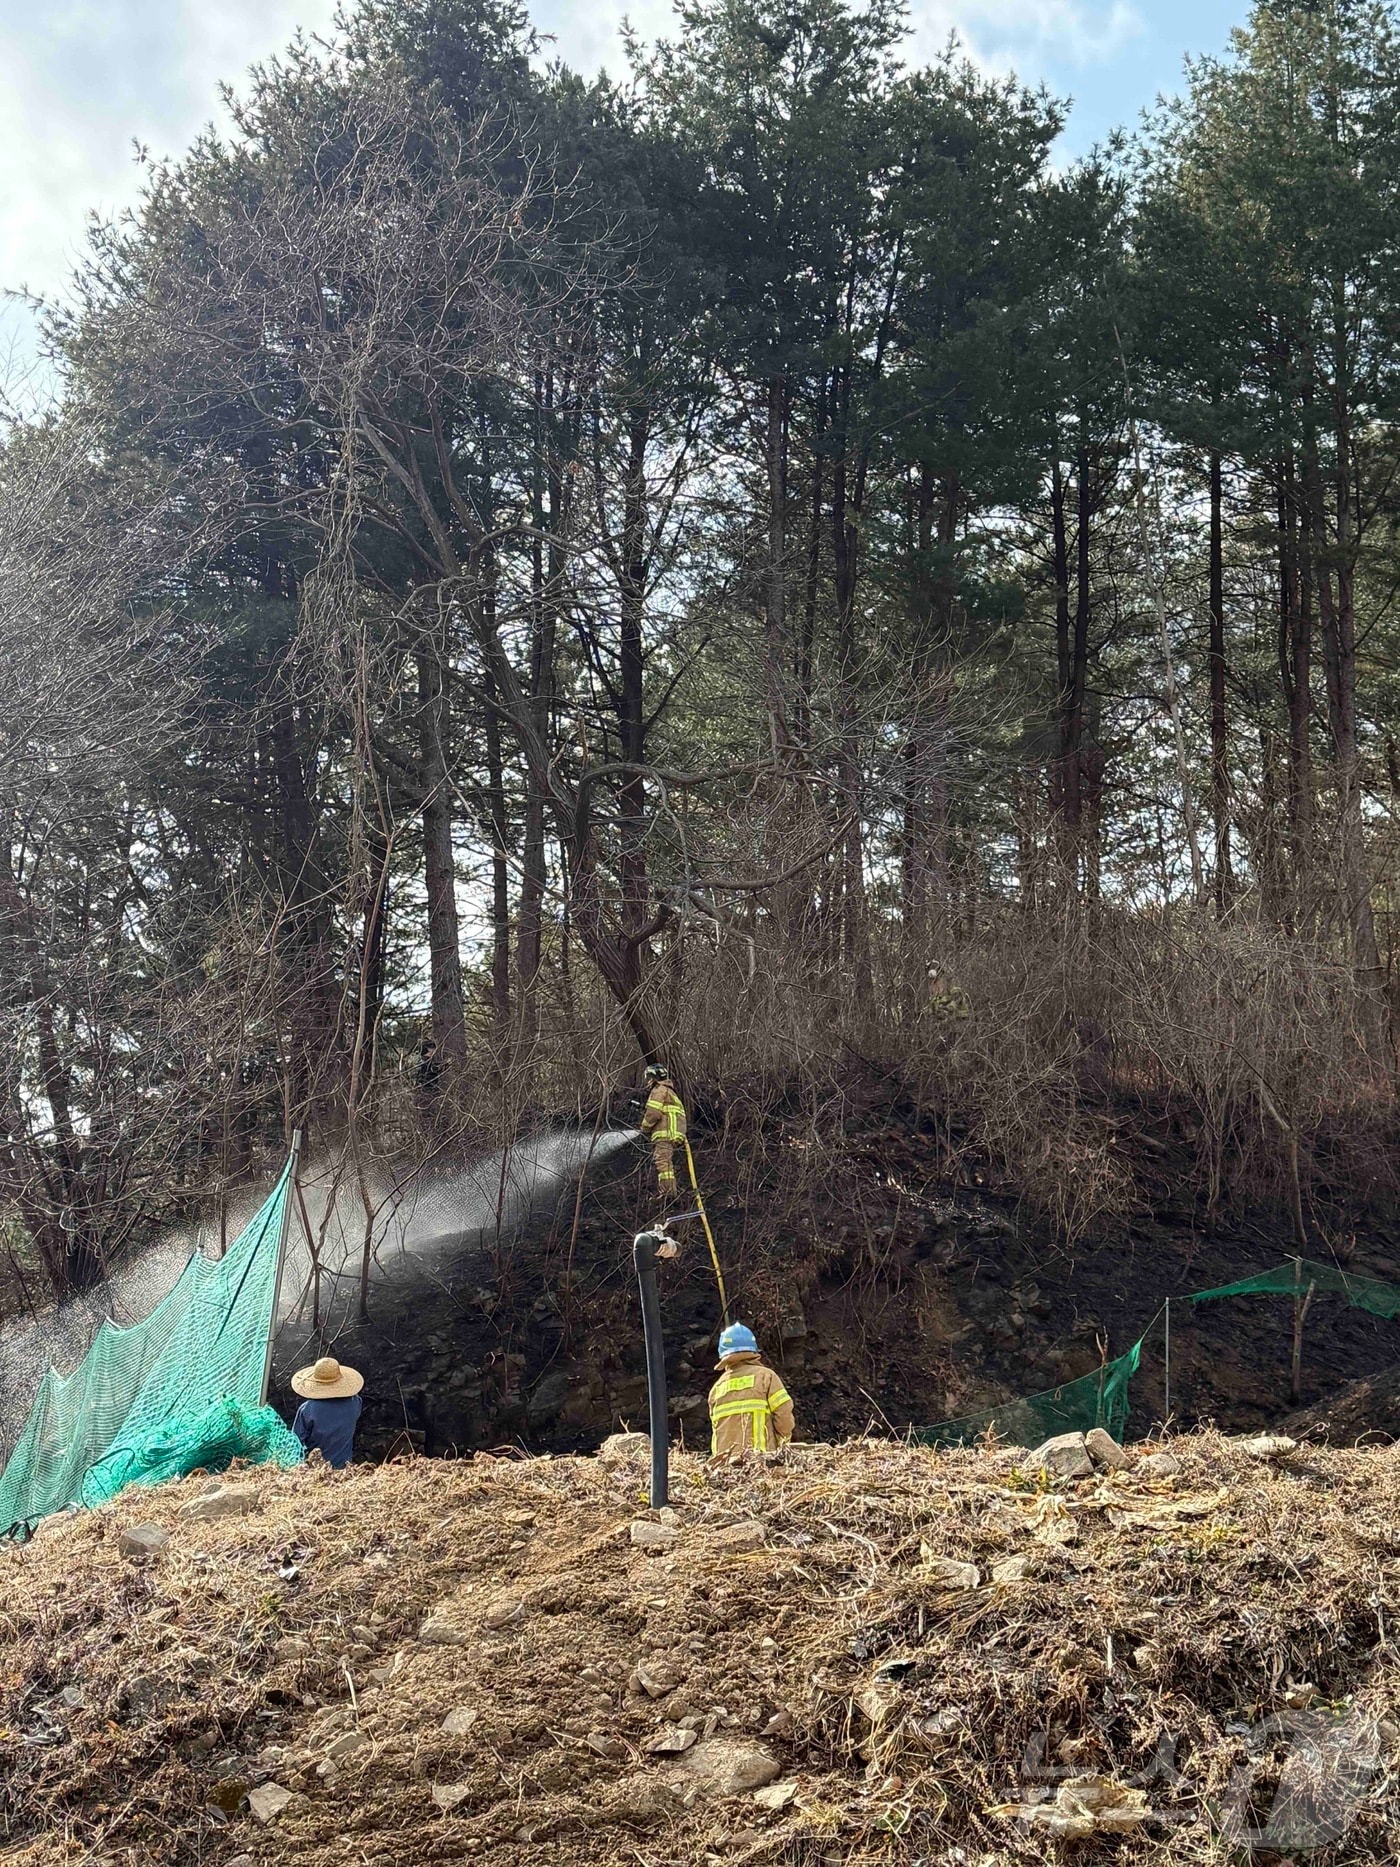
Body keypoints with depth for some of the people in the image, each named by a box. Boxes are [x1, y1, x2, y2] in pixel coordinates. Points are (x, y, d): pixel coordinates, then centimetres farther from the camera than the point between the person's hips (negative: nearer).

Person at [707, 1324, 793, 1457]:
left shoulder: (716, 1387, 14)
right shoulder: (765, 1376, 4)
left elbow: (715, 1427, 12)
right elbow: (784, 1413, -4)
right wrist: (781, 1444, 9)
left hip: (723, 1457, 3)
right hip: (759, 1455, -3)